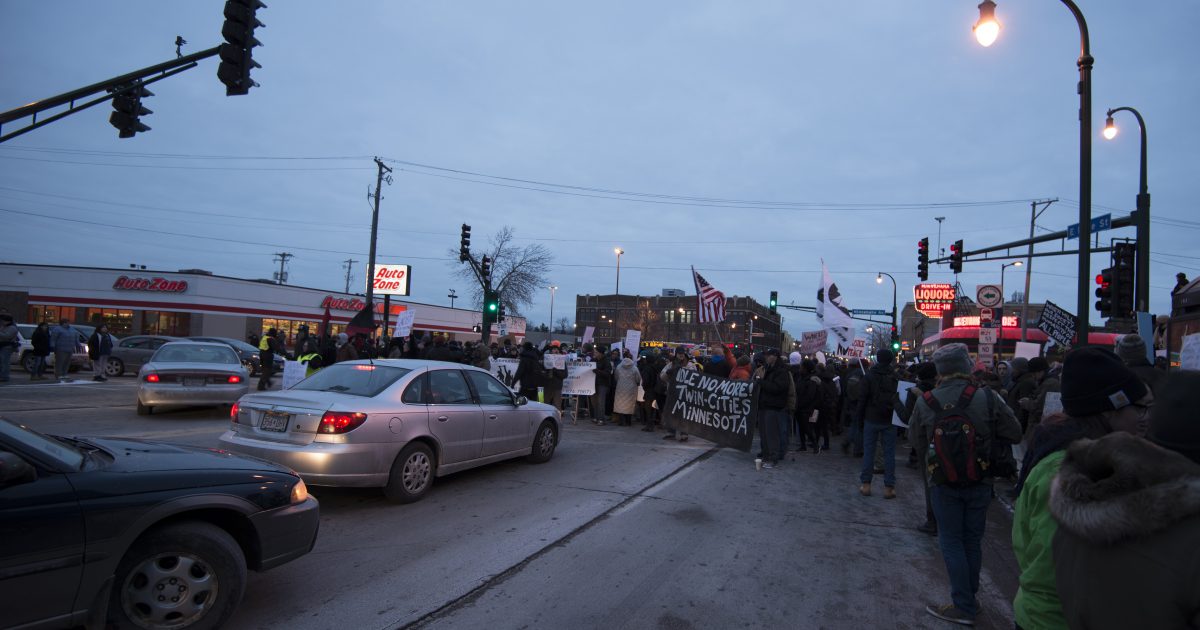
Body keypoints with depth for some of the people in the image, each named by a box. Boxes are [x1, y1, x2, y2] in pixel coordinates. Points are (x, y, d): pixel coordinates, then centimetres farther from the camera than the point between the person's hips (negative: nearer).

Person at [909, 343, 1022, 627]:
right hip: (979, 482, 1)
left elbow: (916, 441, 0)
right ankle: (970, 597, 31)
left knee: (951, 542, 10)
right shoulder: (987, 399, -17)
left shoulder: (925, 403, -13)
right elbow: (1014, 433, -7)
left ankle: (964, 606, 12)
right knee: (972, 540, 17)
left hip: (943, 483, -1)